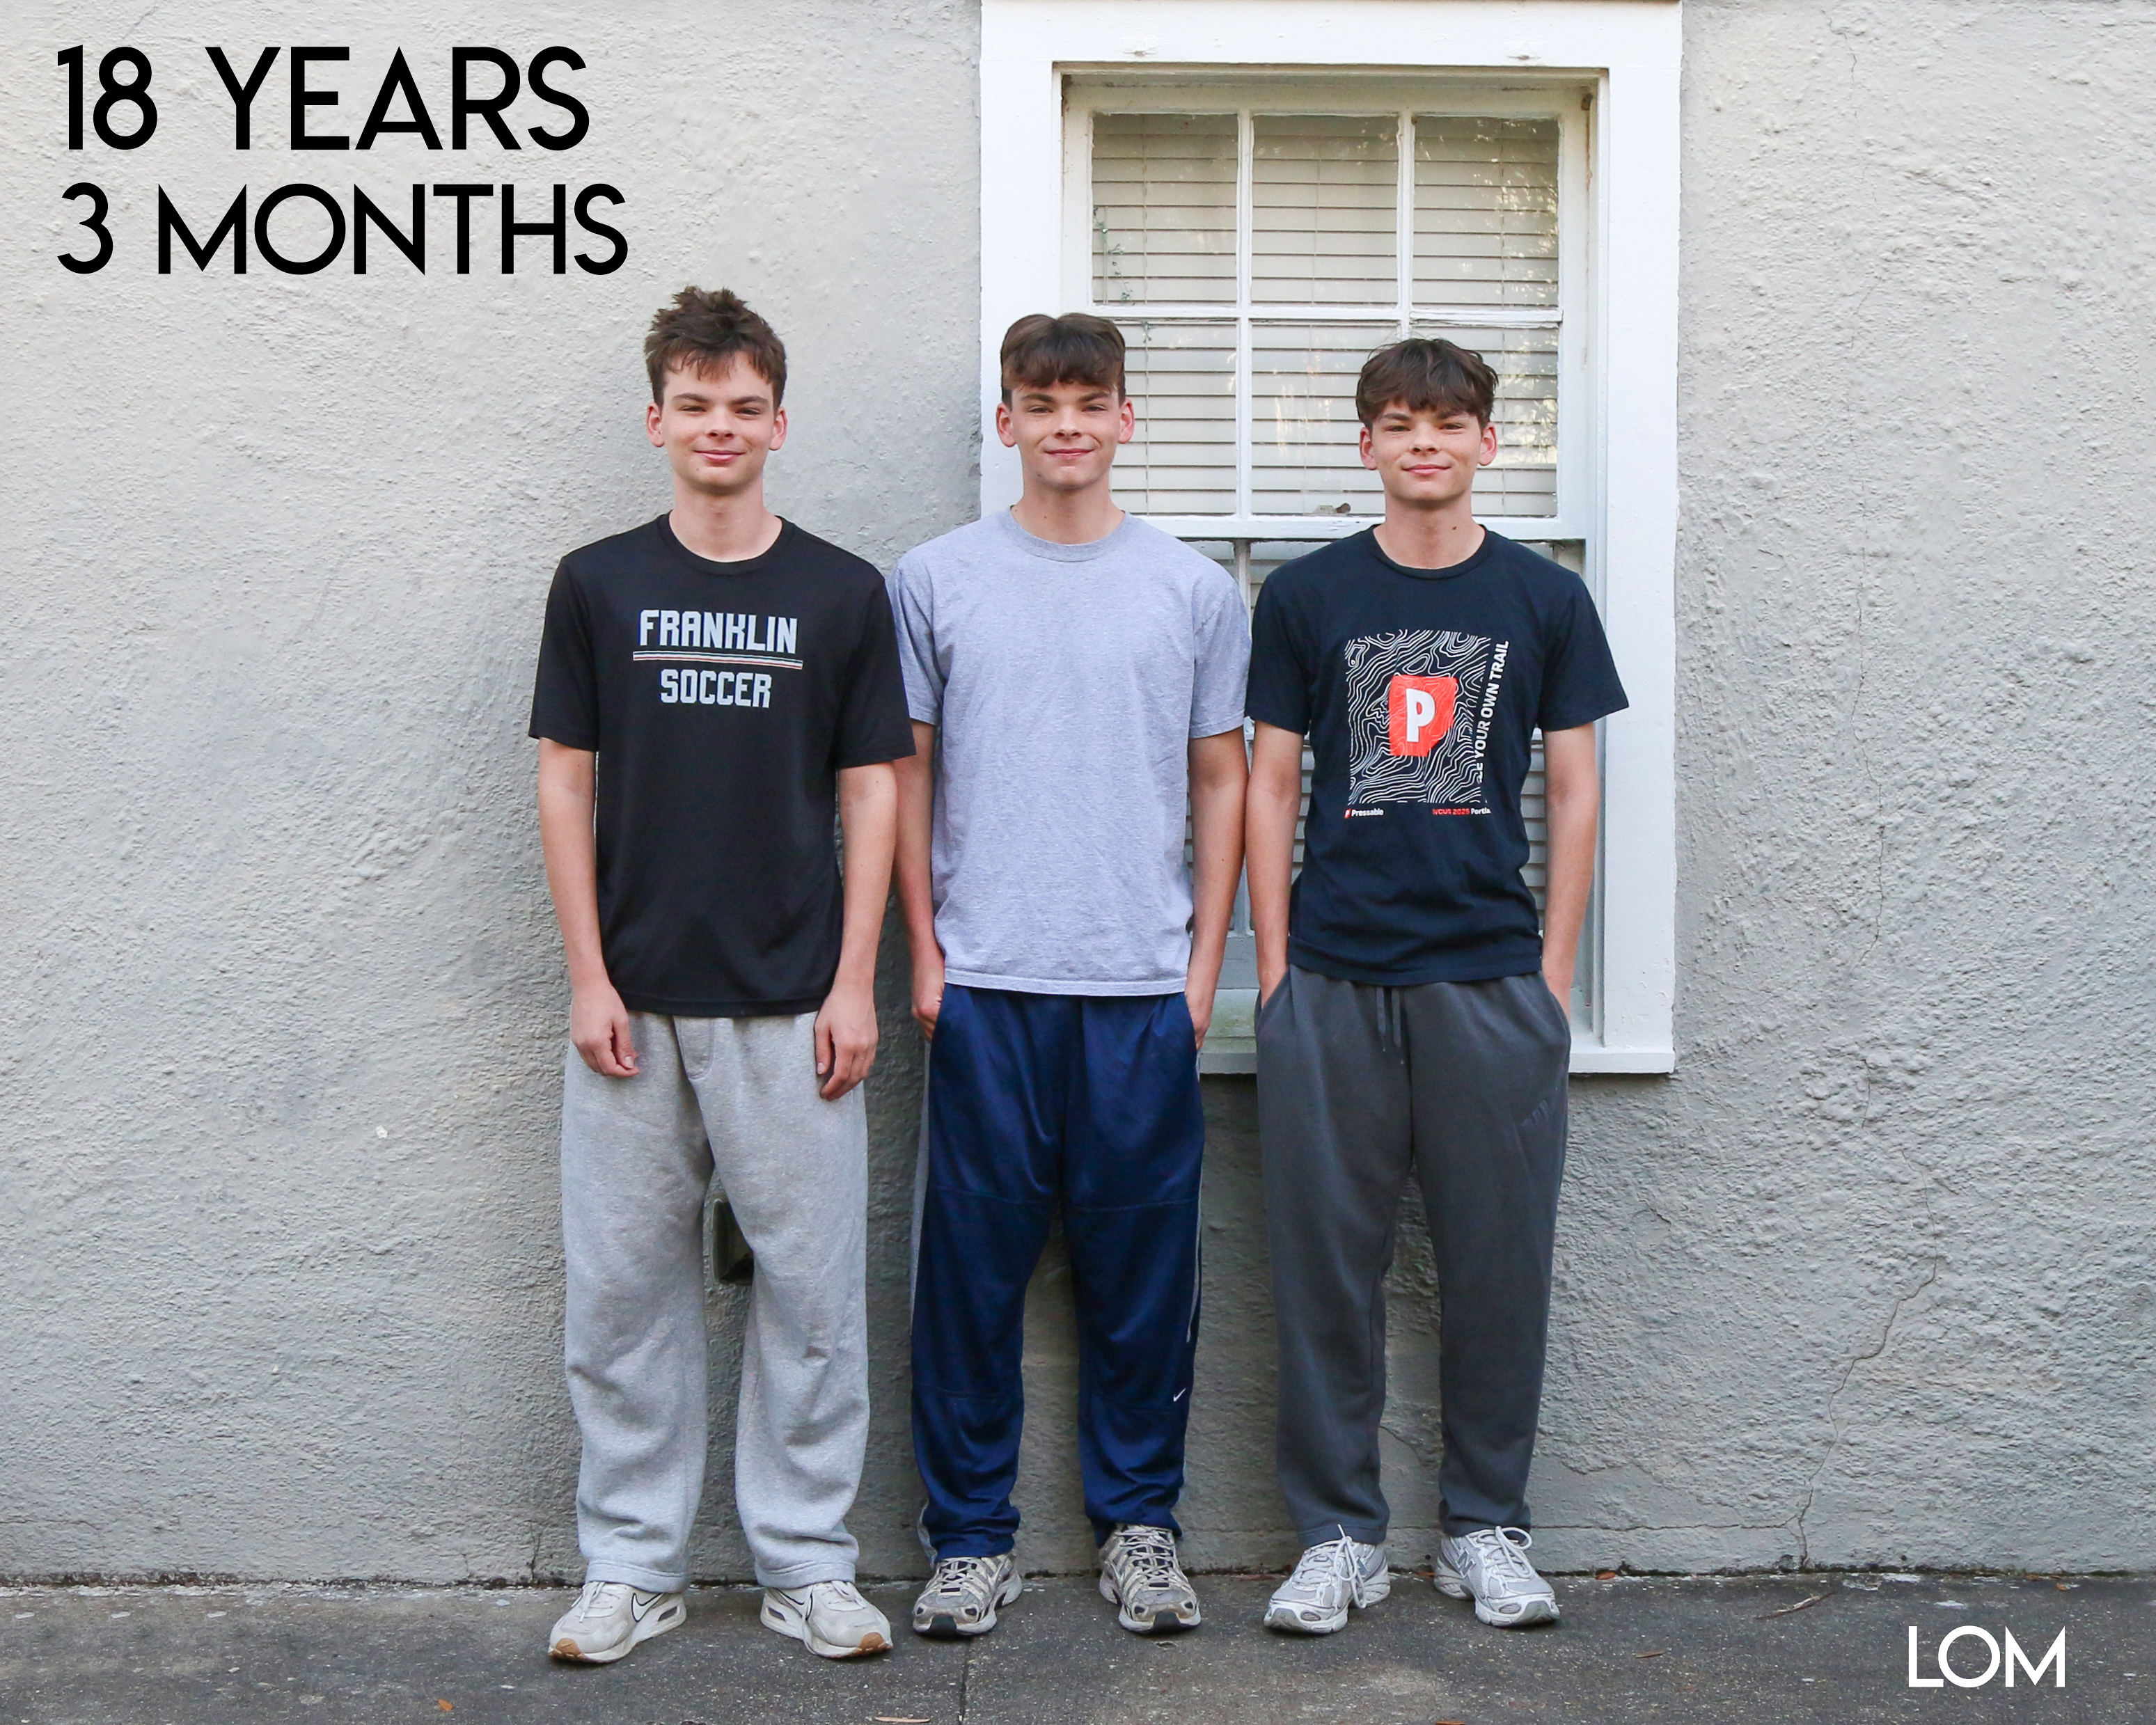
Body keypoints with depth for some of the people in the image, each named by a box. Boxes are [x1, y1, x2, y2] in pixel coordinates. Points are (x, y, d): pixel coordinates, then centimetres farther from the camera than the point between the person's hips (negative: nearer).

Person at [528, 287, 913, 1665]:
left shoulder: (843, 593, 4)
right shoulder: (598, 584, 6)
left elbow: (871, 792, 3)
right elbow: (567, 783, 5)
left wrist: (855, 983, -4)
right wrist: (587, 978, -3)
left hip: (791, 1006, 0)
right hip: (634, 1004, 1)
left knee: (812, 1290, 4)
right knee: (624, 1289, 6)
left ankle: (807, 1563, 18)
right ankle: (635, 1565, 20)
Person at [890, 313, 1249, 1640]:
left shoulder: (1195, 587, 8)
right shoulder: (937, 580, 6)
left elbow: (1221, 783, 10)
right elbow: (906, 774, 8)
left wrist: (1206, 962, 3)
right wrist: (925, 950, 2)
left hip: (1145, 985, 1)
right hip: (985, 984, 0)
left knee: (1144, 1267, 7)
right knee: (975, 1266, 4)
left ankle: (1140, 1520, 22)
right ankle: (972, 1533, 17)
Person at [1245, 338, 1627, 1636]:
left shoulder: (1546, 600, 7)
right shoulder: (1307, 596, 6)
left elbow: (1573, 791, 8)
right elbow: (1271, 785, 7)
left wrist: (1554, 971, 2)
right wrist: (1273, 966, 2)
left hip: (1493, 979, 0)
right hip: (1332, 980, 0)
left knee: (1500, 1260, 6)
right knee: (1327, 1261, 4)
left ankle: (1486, 1526, 21)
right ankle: (1341, 1532, 17)